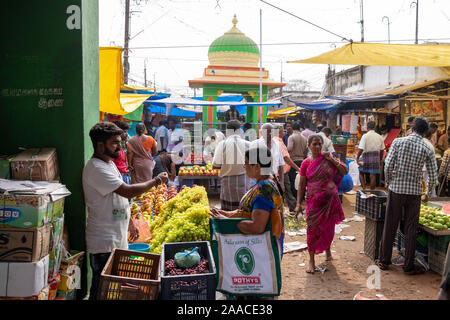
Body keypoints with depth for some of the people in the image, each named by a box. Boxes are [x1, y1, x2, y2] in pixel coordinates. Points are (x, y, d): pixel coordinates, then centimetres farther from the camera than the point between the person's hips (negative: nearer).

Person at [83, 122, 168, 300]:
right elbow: (128, 191, -26)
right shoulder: (96, 168, -20)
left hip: (118, 237, 10)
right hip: (104, 244, -10)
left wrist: (130, 223, 22)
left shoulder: (109, 163, 13)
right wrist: (156, 181, -14)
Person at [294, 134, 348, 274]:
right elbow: (302, 185, 2)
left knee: (328, 228, 12)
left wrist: (332, 160, -13)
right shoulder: (306, 163, -1)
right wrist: (298, 204, -2)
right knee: (312, 229, -4)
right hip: (313, 200, -1)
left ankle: (328, 249, 41)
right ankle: (311, 260, 8)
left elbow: (345, 171, -1)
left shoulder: (328, 159, 1)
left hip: (330, 199, 1)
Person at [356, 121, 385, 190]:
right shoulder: (379, 137, 6)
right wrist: (380, 160, 21)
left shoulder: (365, 136, -8)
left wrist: (357, 158, -7)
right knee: (373, 175, 5)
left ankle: (364, 188, -1)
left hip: (366, 157, -3)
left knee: (361, 173, 12)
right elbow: (382, 150, 11)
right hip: (376, 157, 3)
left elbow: (361, 149, -15)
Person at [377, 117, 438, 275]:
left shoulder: (398, 142, -6)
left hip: (396, 189, 0)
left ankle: (384, 261, 19)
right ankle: (409, 266, 15)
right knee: (411, 229, 9)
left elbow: (388, 166, -11)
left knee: (390, 226, 9)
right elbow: (433, 176, 0)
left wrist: (389, 182, 7)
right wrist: (428, 192, 17)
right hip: (414, 192, 0)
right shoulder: (428, 149, -2)